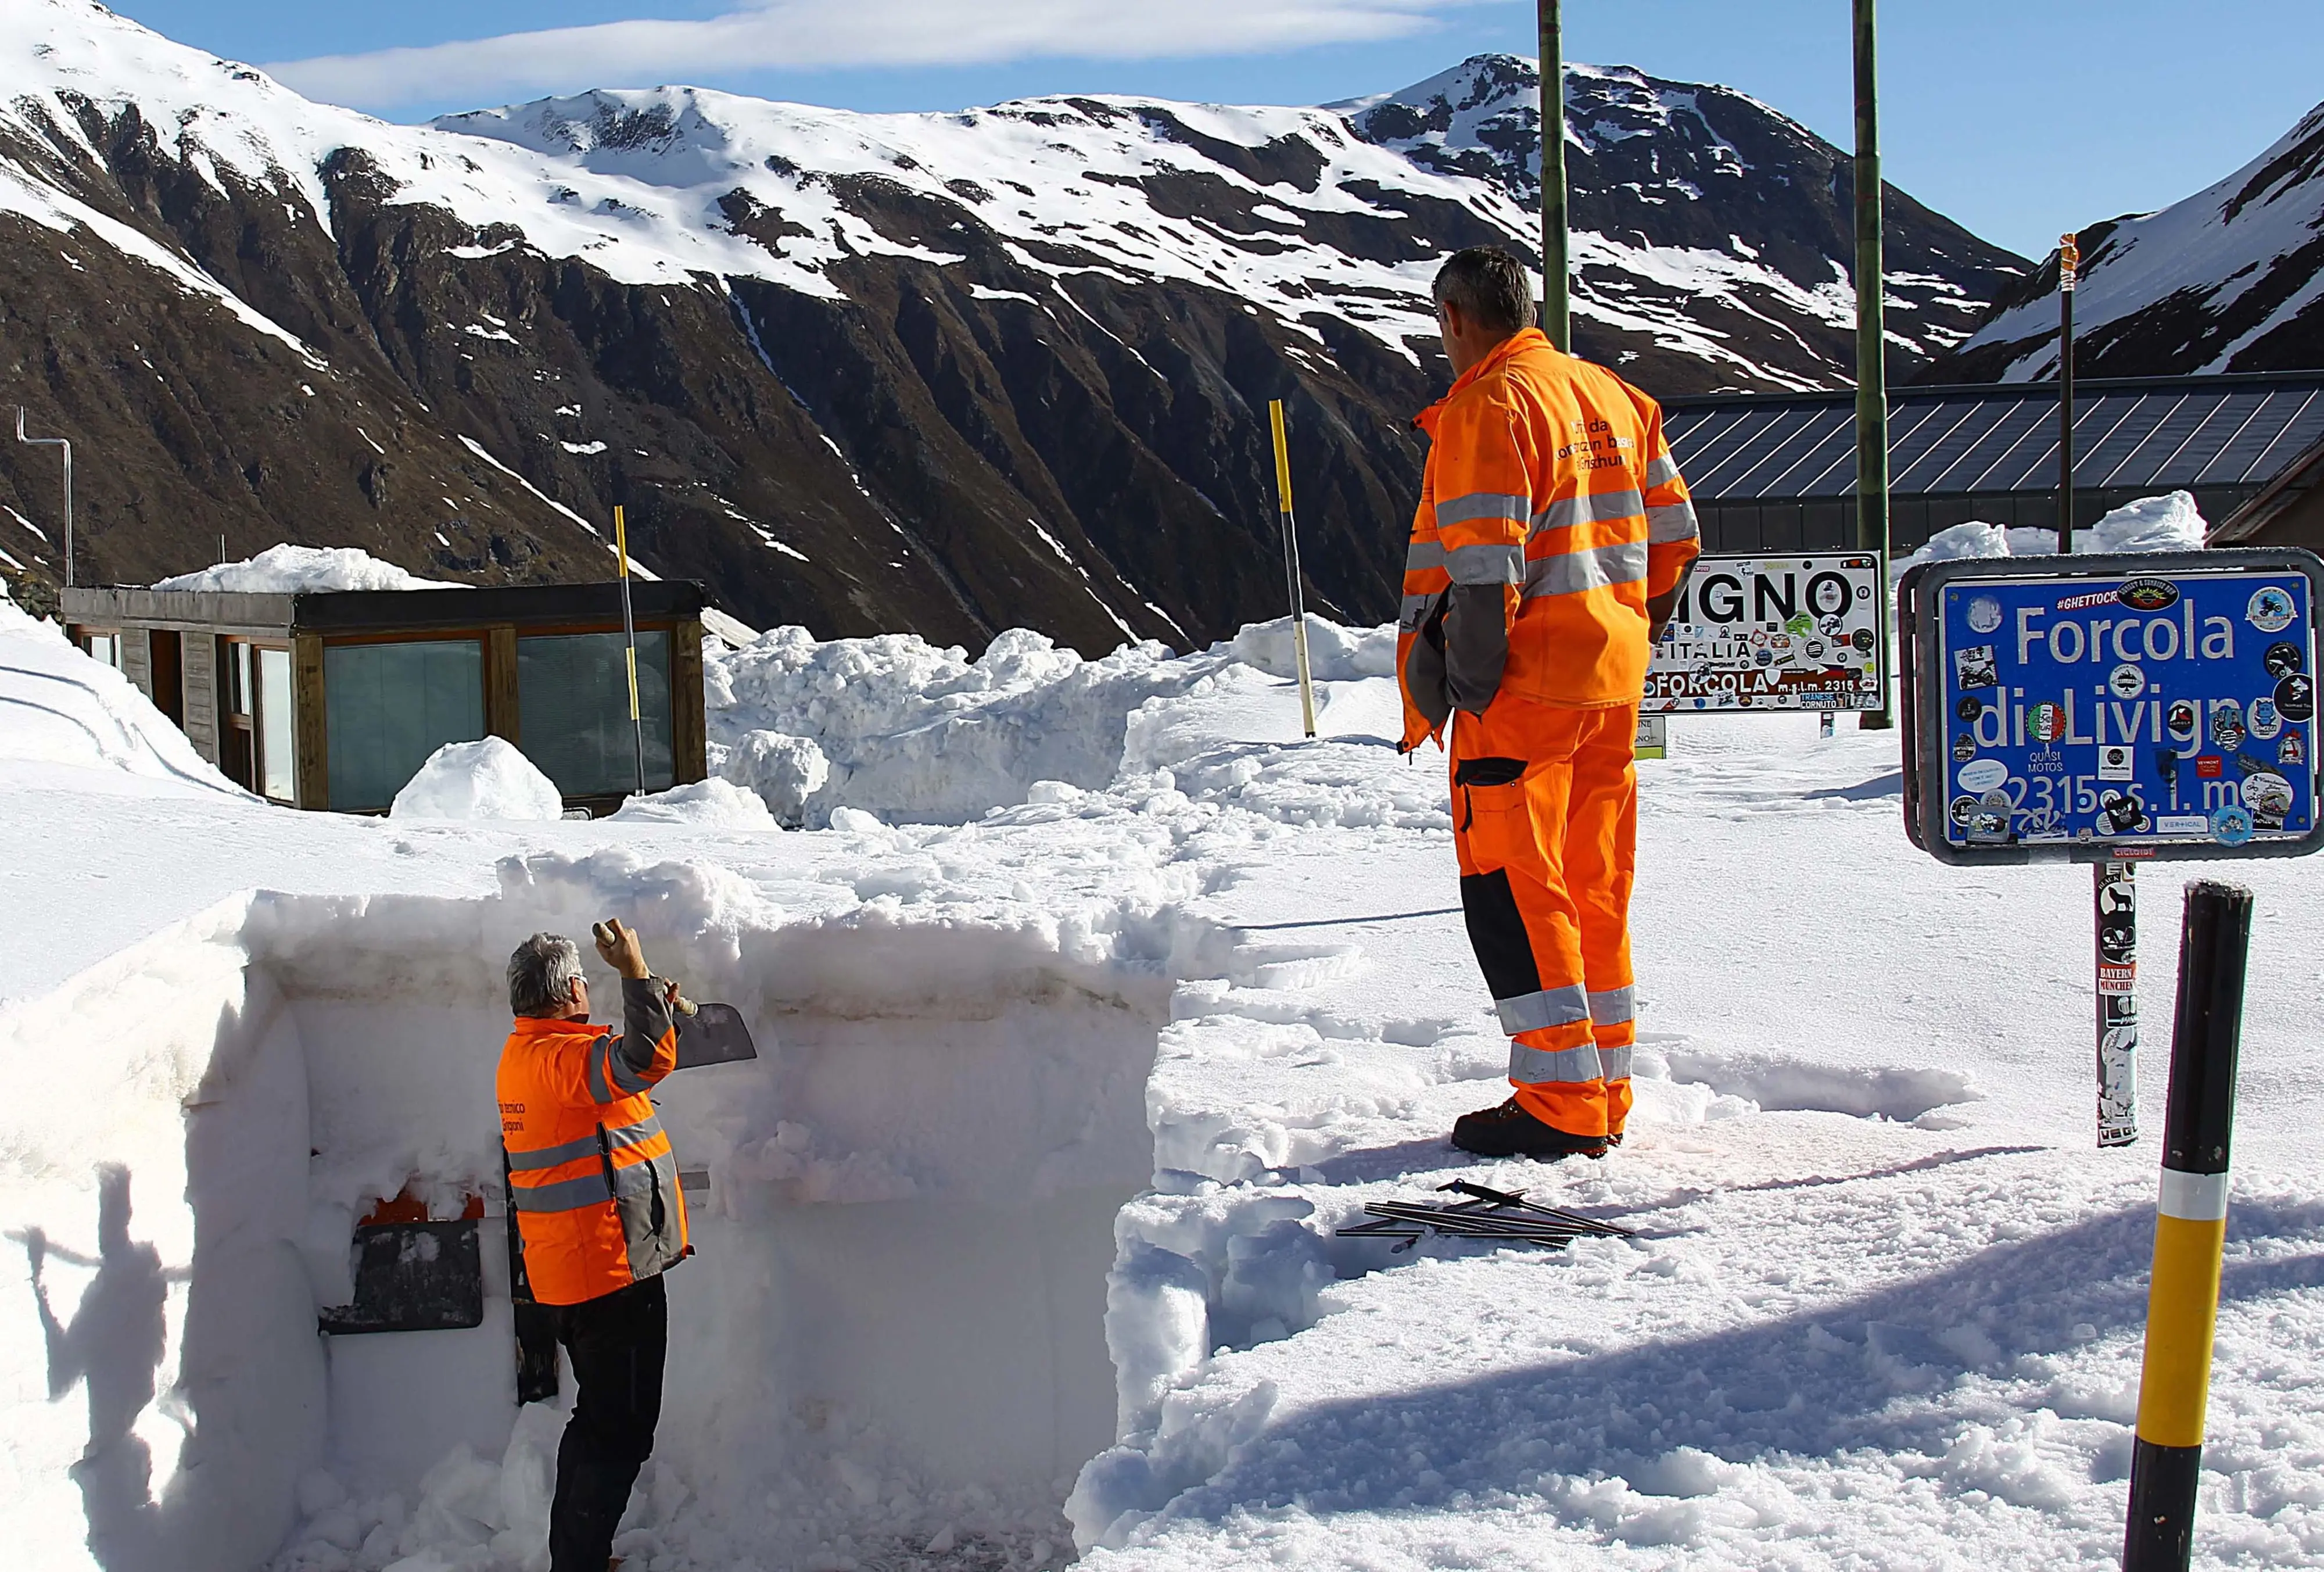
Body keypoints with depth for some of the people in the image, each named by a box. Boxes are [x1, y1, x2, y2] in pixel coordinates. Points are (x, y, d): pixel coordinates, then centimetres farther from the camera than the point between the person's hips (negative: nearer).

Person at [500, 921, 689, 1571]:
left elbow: (610, 1078, 28)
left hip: (570, 1271, 10)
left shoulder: (524, 1056, 12)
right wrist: (637, 977, -39)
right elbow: (645, 1062, -38)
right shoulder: (561, 1056, -20)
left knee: (598, 1420, 21)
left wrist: (653, 1013, 25)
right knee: (620, 1432, -4)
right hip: (613, 1270, -10)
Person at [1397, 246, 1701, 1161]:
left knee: (1511, 890, -3)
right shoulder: (1613, 396, 14)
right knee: (1594, 892, 13)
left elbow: (1484, 568, -19)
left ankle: (1560, 1104, -4)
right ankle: (1605, 1095, 19)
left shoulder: (1486, 406, -11)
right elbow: (1674, 534, 16)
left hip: (1525, 682, -8)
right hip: (1614, 677, 8)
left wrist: (1459, 681, -14)